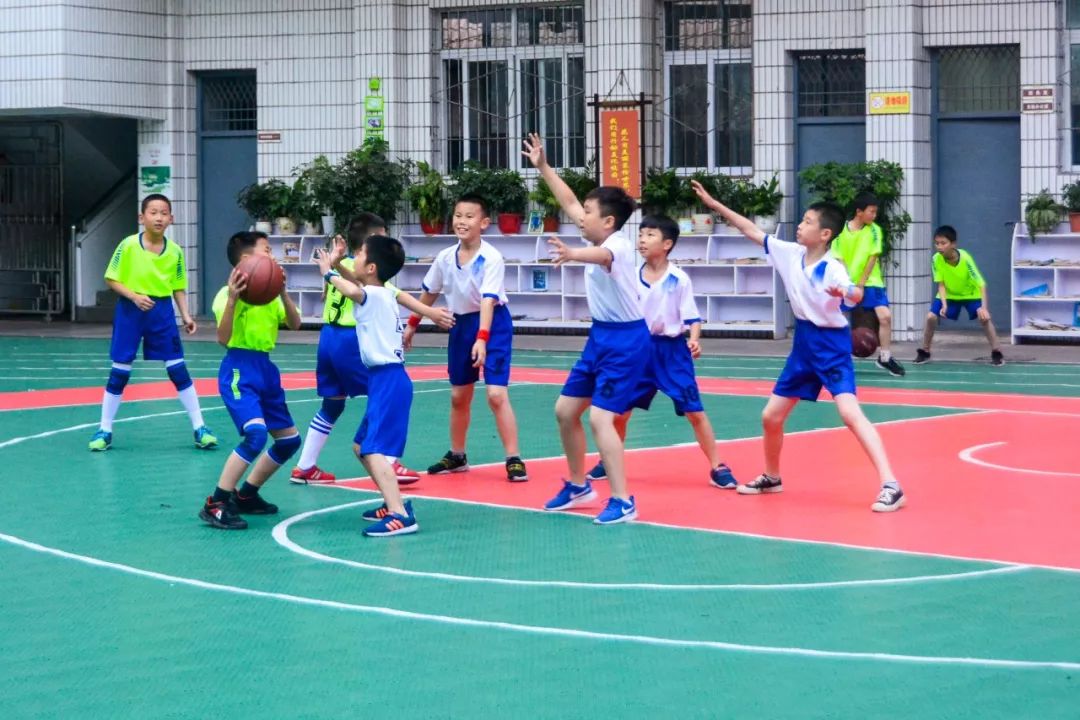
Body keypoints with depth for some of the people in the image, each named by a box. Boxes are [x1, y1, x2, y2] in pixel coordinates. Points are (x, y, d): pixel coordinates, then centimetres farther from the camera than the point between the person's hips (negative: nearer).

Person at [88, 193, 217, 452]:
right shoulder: (128, 245, -10)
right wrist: (134, 296, -19)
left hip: (162, 311, 2)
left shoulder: (175, 251, -1)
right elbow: (111, 279, -5)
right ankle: (104, 430, 14)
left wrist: (186, 315, -4)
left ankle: (199, 428, 5)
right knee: (119, 371, 3)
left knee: (178, 369, 0)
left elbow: (178, 287, 8)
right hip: (130, 310, -2)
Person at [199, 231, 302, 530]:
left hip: (266, 369, 9)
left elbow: (295, 324, 3)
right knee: (256, 433, -28)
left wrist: (283, 292, -10)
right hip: (240, 369, -8)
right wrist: (232, 298, -31)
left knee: (289, 439, 13)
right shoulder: (230, 293, -10)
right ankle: (215, 504, -21)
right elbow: (224, 338, -20)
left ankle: (246, 495, 28)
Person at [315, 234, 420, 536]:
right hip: (385, 379, 10)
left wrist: (329, 272, -19)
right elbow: (357, 285, 37)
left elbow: (353, 290, -36)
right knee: (361, 446, 20)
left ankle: (400, 516, -25)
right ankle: (394, 503, 24)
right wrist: (337, 264, 25)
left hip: (388, 381, -10)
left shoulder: (374, 295, -13)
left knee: (374, 450, -17)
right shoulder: (384, 293, 15)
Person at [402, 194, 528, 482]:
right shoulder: (445, 257, -3)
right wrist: (413, 324, 20)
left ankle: (514, 460, -11)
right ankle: (456, 456, 29)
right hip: (460, 324, 6)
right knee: (459, 396, 13)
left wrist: (482, 339, -37)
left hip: (493, 324, -6)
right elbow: (429, 292, 13)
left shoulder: (491, 258, -20)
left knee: (496, 394, -15)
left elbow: (488, 300, -29)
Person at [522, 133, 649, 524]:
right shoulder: (600, 239, 5)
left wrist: (572, 254, -66)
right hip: (601, 336, 10)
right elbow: (570, 203, 19)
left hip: (625, 341, -10)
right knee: (565, 409, 14)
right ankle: (578, 485, 30)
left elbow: (600, 255, -46)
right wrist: (544, 168, 20)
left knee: (600, 418, -17)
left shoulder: (618, 245, -21)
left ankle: (622, 501, -13)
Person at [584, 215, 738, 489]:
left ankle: (717, 467, 2)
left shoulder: (680, 279, -8)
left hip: (672, 350, -4)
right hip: (640, 349, 4)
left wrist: (694, 340, -23)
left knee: (694, 410, -6)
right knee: (620, 410, 7)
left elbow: (692, 316, -7)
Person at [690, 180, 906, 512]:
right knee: (771, 416, 12)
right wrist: (714, 204, 10)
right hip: (803, 345, 8)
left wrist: (844, 293, -63)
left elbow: (856, 294, -40)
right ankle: (771, 477, 36)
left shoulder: (832, 268, -21)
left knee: (850, 413, -23)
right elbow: (752, 230, 9)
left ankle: (890, 486, -25)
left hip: (831, 345, -8)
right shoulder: (790, 254, 0)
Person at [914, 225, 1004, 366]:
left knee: (984, 318, -21)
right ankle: (924, 352, 5)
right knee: (930, 317, -14)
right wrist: (944, 304, -29)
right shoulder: (937, 259, -25)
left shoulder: (965, 258, -33)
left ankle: (997, 353, -7)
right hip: (949, 295, 2)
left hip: (971, 294, -2)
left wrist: (984, 307, -41)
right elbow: (941, 284, -14)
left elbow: (981, 284, -30)